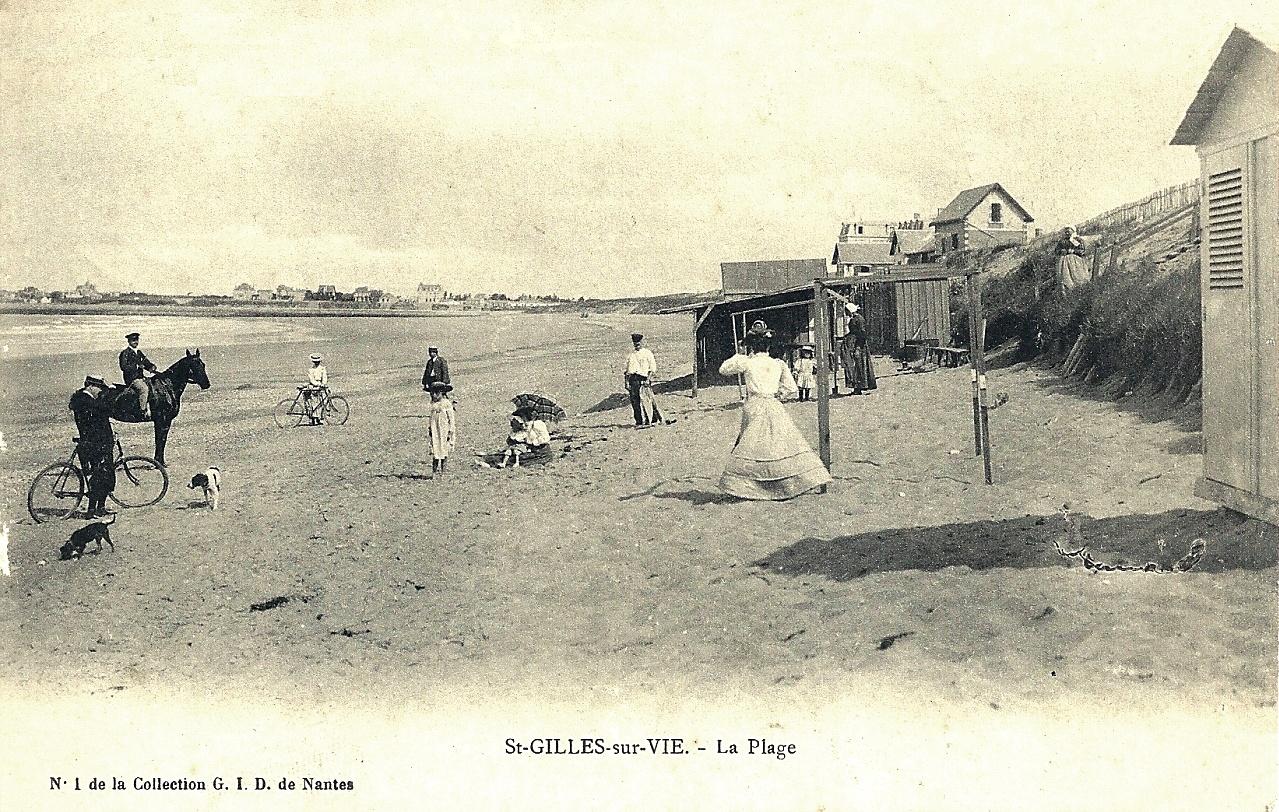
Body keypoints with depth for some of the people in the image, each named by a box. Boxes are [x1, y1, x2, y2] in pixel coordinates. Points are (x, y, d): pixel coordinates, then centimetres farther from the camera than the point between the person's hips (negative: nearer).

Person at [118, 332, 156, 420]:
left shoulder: (139, 353, 19)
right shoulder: (125, 353, -2)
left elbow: (147, 364, 19)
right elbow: (124, 367, -13)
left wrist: (152, 367, -4)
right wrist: (137, 366, -20)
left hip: (141, 378, 8)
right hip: (131, 379, -8)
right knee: (144, 388, -32)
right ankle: (142, 411, -32)